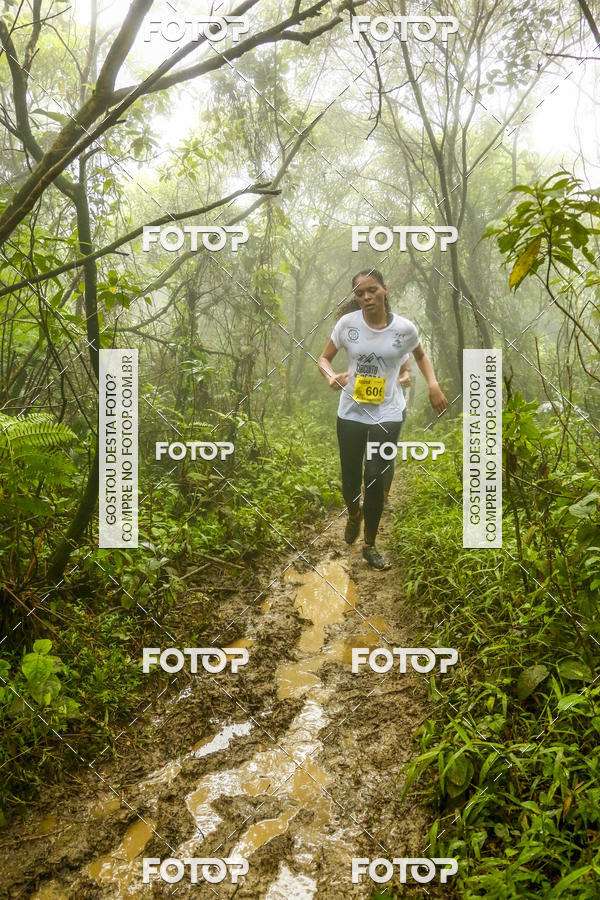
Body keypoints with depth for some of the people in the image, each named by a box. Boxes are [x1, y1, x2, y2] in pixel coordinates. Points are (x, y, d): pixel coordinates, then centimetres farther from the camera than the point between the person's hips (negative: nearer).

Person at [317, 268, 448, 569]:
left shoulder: (404, 327, -6)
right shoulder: (347, 323, -7)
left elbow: (421, 355, 14)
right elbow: (323, 358, 4)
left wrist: (433, 384, -4)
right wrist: (331, 375, -19)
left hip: (387, 413, -1)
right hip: (351, 411, 1)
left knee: (375, 478, -4)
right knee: (350, 478, 6)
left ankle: (370, 545, 18)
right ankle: (354, 514, 44)